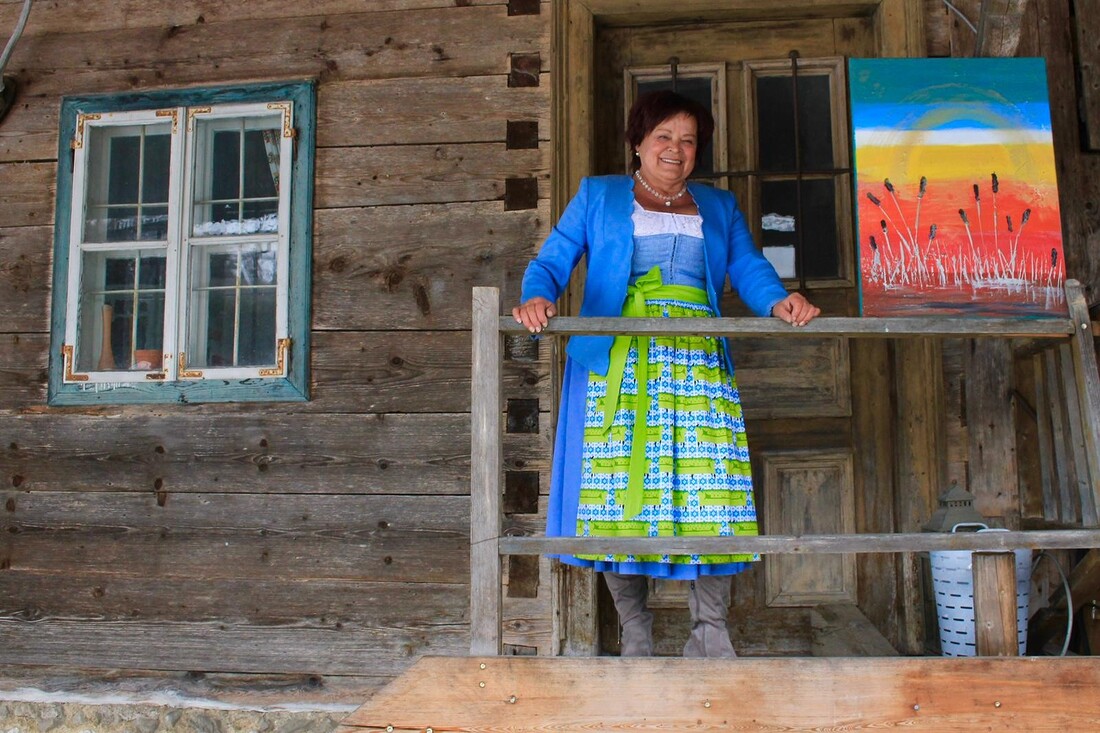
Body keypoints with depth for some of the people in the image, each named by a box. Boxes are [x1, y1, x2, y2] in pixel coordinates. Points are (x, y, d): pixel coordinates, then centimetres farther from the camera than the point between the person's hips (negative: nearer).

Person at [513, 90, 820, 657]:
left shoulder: (719, 206, 23)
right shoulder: (597, 196, 17)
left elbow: (748, 269, 9)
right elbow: (552, 261, 5)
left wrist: (778, 301, -14)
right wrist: (537, 297, -18)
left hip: (699, 365, 2)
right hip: (619, 364, -2)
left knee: (711, 494, -8)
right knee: (618, 494, -5)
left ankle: (710, 632, 4)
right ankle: (634, 632, 9)